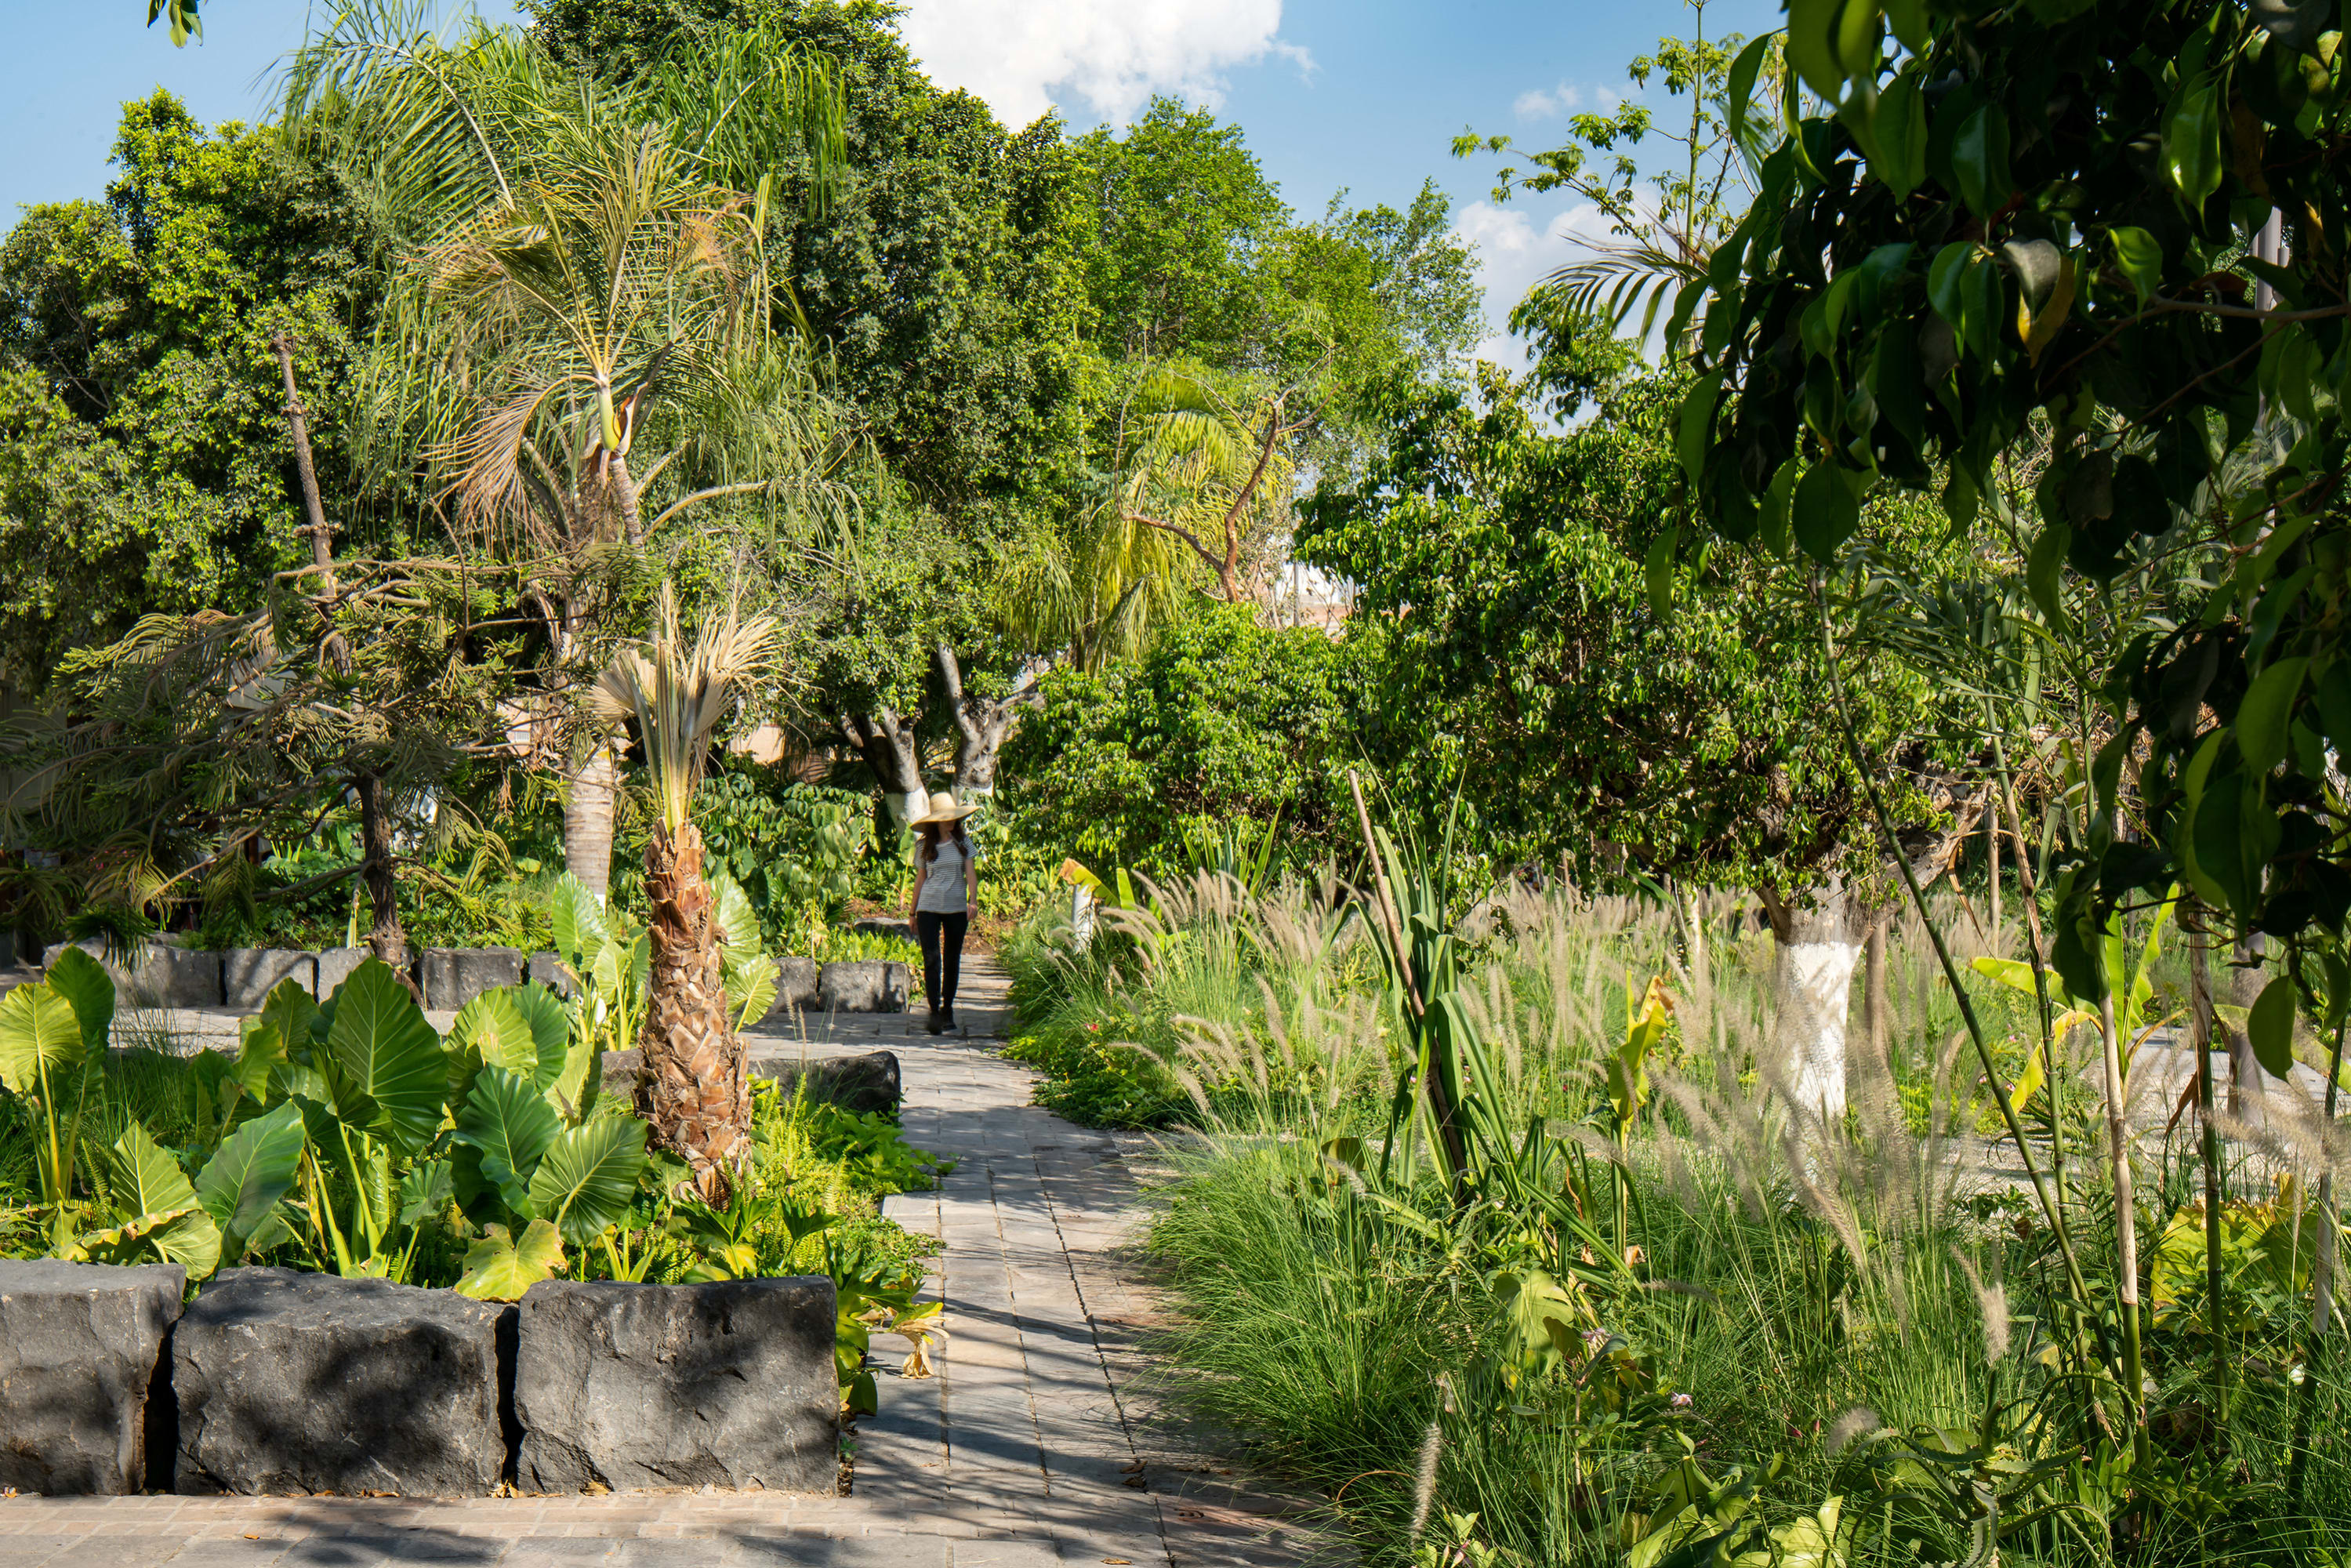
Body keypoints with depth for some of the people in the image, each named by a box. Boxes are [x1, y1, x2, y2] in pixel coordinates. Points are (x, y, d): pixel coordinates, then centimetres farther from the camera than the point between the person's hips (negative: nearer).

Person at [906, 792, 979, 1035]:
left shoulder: (963, 844, 6)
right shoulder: (925, 847, 6)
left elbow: (971, 874, 0)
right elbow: (920, 878, 14)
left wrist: (972, 901, -15)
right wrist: (912, 911, 15)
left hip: (956, 908, 1)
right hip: (929, 907, -1)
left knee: (952, 960, 8)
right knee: (931, 959, -11)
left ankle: (948, 1009, 22)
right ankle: (934, 1012, -15)